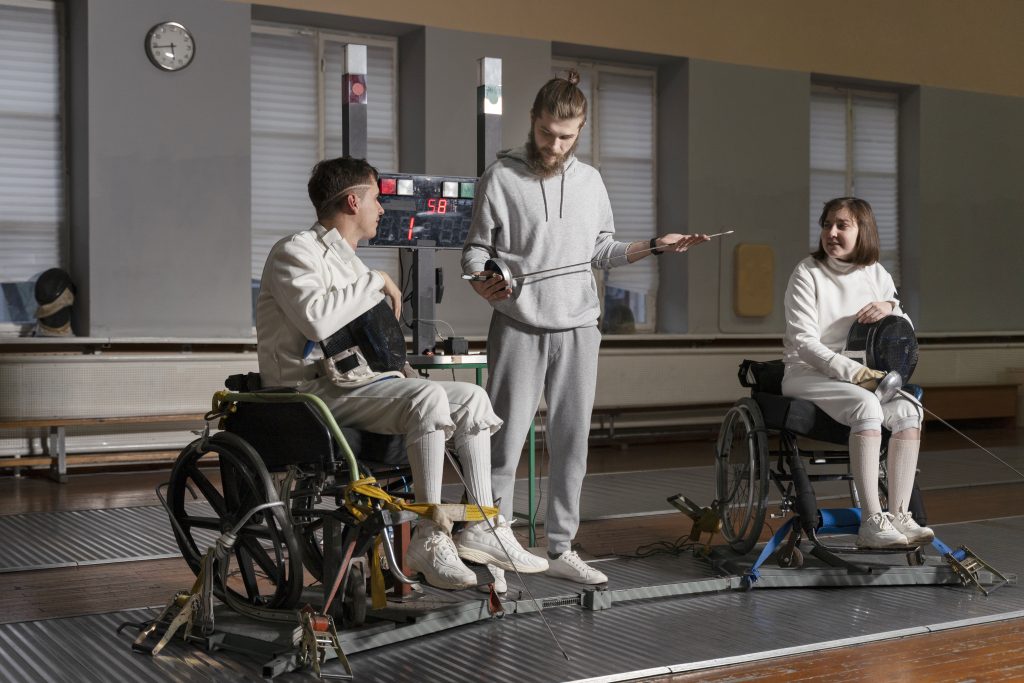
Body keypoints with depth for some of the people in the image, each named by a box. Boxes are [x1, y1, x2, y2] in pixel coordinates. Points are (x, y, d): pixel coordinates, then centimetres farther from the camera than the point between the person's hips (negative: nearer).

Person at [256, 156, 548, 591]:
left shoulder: (346, 260, 24)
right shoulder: (297, 252, -7)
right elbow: (317, 319, -27)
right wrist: (376, 282, -15)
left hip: (356, 380, 10)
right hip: (313, 389, -10)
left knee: (471, 398, 0)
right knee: (428, 397, -32)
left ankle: (483, 527, -1)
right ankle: (429, 539, -29)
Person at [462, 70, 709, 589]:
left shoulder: (589, 180, 12)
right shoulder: (501, 177, 0)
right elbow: (475, 249, 1)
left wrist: (655, 246, 7)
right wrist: (482, 281, -19)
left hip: (578, 330, 4)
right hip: (519, 327, -4)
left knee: (572, 444, 7)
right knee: (505, 441, -5)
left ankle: (560, 549, 17)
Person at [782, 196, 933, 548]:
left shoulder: (876, 275, 10)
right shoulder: (807, 274, -5)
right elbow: (805, 343, -14)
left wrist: (891, 307, -6)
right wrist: (854, 372, -24)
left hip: (862, 377, 5)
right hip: (807, 375, -5)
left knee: (908, 411, -24)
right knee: (866, 406, -35)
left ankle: (899, 516, -23)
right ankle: (871, 523, -36)